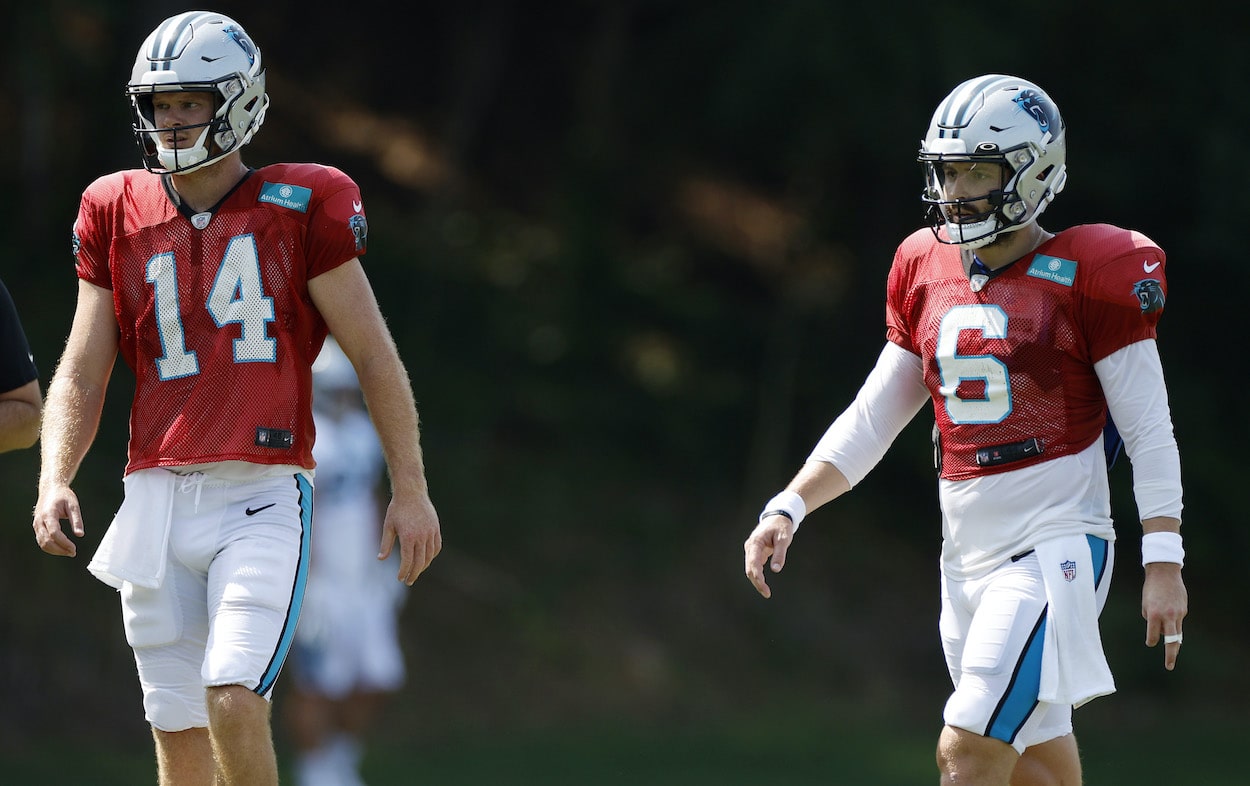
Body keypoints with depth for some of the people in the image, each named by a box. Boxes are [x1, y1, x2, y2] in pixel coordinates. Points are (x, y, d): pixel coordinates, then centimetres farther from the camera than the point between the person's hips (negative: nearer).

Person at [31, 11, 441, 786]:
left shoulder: (301, 208, 0)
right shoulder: (119, 215, 10)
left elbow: (374, 353, 4)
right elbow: (82, 373, 10)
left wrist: (411, 490, 2)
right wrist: (55, 481, -7)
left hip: (262, 496, -4)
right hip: (159, 501, 4)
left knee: (233, 699, -20)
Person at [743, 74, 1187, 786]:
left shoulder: (1088, 275, -7)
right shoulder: (927, 273, 11)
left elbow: (1150, 433, -7)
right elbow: (870, 422, 15)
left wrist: (1164, 565, -11)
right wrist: (787, 510, 5)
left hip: (1055, 544, -7)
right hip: (968, 553, 7)